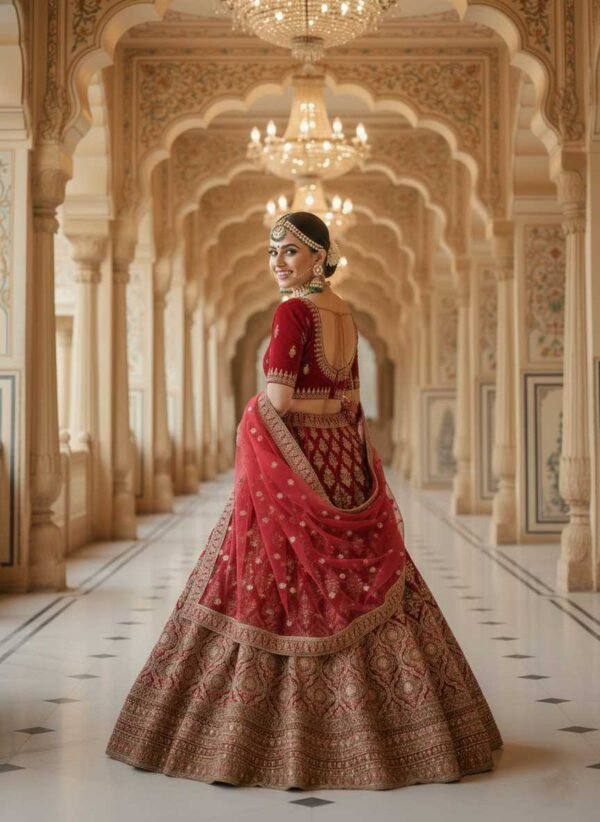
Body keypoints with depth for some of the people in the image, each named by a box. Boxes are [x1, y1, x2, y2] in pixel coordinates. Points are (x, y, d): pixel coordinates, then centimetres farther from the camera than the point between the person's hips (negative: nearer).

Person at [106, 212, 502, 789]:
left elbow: (277, 400, -17)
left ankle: (283, 739, 2)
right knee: (364, 589, 9)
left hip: (293, 469, -8)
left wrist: (252, 421, 1)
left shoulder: (293, 312, -12)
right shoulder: (344, 314, 12)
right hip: (342, 463, 8)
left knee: (277, 590, -2)